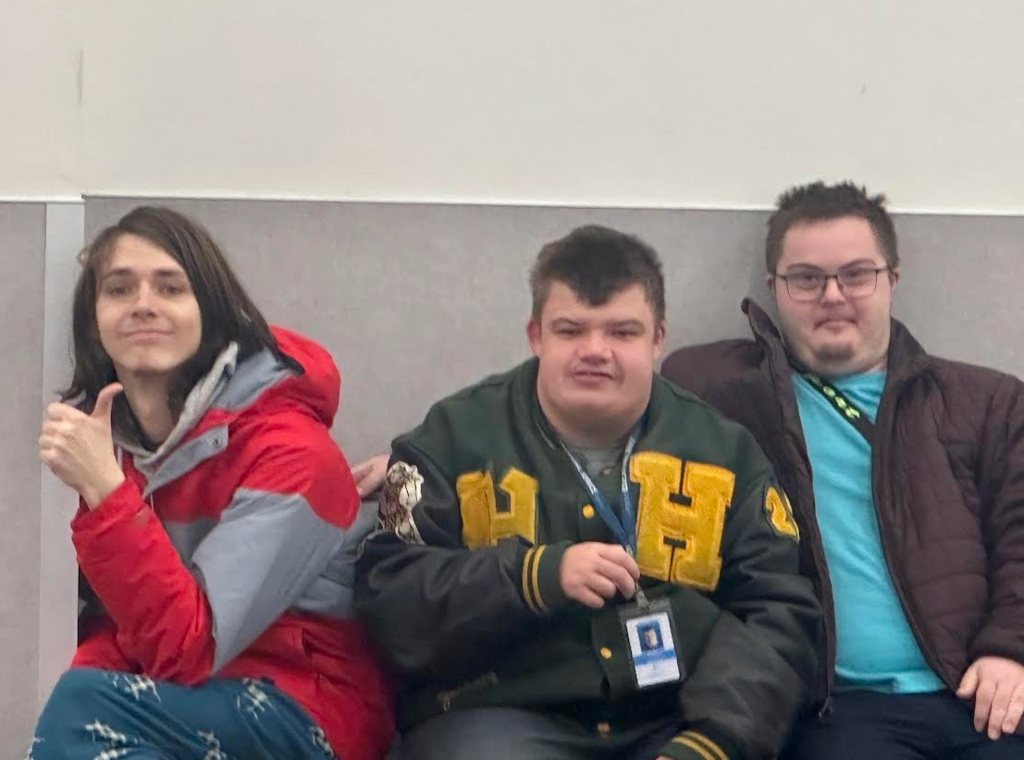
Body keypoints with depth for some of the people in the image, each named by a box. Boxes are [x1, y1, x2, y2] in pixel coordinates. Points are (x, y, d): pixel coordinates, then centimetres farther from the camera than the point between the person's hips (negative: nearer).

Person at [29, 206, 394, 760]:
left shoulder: (289, 450, -16)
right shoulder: (97, 428, 2)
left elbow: (189, 650, -22)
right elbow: (109, 626, 8)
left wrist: (104, 491, -29)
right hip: (172, 699, 5)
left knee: (85, 702, -27)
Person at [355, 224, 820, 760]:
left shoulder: (724, 451, 12)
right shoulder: (456, 438, 6)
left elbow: (777, 614, 6)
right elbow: (387, 600, -2)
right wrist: (539, 574, -16)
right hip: (500, 717, -2)